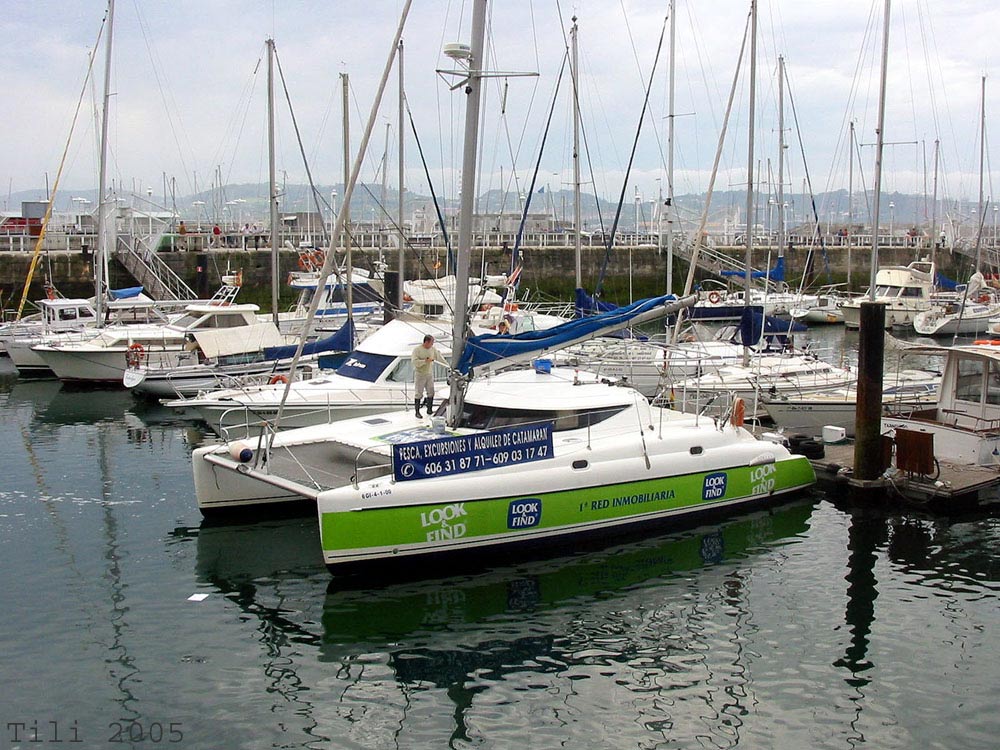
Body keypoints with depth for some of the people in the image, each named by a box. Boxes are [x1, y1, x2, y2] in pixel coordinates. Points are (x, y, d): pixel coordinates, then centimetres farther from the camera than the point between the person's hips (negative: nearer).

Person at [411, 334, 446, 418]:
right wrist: (425, 361, -27)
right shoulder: (417, 350, -14)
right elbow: (415, 362, -21)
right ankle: (417, 412, 7)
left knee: (431, 393, 9)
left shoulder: (433, 349, 3)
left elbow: (440, 358, 10)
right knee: (418, 394, -1)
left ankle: (429, 410, 22)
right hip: (420, 374, -6)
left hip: (430, 374, 6)